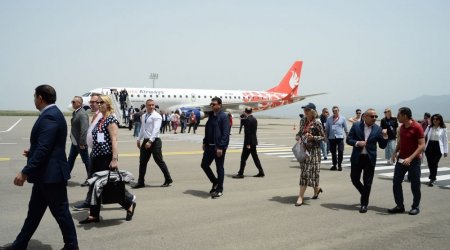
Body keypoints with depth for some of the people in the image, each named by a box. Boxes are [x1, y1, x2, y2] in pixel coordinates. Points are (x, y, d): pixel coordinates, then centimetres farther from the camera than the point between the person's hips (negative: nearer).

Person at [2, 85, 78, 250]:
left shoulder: (49, 116, -20)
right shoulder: (51, 114, 12)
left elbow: (44, 148, -26)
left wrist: (25, 172, -24)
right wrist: (32, 152, 17)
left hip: (51, 174, -10)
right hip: (45, 174, 10)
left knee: (60, 212, 3)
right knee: (34, 210, 18)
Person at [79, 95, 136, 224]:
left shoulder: (111, 119, -11)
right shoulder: (100, 120, 15)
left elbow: (114, 140, -19)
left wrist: (115, 159, -25)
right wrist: (93, 155, 18)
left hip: (107, 158, -9)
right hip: (96, 157, 9)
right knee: (94, 186, 8)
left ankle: (130, 202, 19)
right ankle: (94, 215, 15)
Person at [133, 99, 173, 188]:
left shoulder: (156, 116, -10)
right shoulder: (143, 116, 14)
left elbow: (155, 130, -19)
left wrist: (150, 141, -26)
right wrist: (139, 139, 13)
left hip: (154, 141, -7)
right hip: (145, 141, 7)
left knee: (159, 161, 0)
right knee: (142, 162, 9)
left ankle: (168, 179, 15)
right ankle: (141, 182, 19)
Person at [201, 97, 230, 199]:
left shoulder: (224, 117, -12)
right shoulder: (211, 116, 11)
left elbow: (225, 134, -17)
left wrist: (221, 147, -20)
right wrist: (205, 142, 14)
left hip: (219, 147, -8)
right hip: (209, 146, 8)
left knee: (219, 168, 3)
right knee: (204, 164, 11)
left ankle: (219, 190, 14)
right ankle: (215, 182, 29)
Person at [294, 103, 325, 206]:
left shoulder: (317, 123, -10)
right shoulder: (303, 121, 8)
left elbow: (323, 137, -5)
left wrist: (313, 138, -21)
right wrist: (298, 136, -1)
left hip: (313, 150, -6)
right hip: (303, 149, 6)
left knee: (307, 172, -6)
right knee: (304, 171, 12)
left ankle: (300, 197, -3)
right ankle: (317, 188, 35)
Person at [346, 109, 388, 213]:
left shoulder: (378, 129, -1)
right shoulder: (356, 125, -3)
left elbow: (382, 146, 1)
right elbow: (348, 140, -2)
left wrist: (385, 137, -16)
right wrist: (357, 143, -20)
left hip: (370, 158, 0)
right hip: (357, 158, 0)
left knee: (367, 183, 4)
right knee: (354, 178, 8)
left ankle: (364, 204, 18)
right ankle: (364, 193, 36)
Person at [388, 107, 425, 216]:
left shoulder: (417, 127, -15)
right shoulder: (402, 127, 7)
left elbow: (422, 145, -18)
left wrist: (410, 158, -26)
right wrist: (395, 152, 2)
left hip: (413, 161, -7)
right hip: (401, 160, 7)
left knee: (415, 185, 5)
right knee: (396, 183, 5)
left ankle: (415, 207, 19)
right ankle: (400, 206, 14)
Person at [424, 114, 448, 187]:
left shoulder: (443, 129, -2)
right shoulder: (429, 127, 5)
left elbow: (445, 140, -1)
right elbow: (424, 136, 9)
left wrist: (446, 151, -2)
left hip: (438, 148, -3)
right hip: (429, 147, 3)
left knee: (434, 164, -2)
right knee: (430, 163, 7)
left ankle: (432, 179, 6)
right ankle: (433, 177, 27)